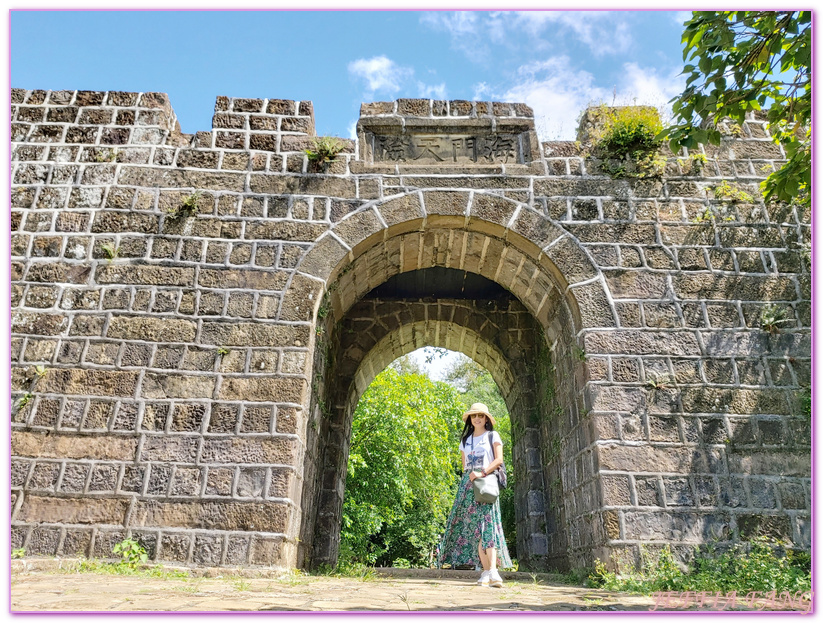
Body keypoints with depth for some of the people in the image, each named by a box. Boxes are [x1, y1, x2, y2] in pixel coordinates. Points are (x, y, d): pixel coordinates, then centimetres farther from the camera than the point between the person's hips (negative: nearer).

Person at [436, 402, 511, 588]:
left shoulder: (493, 436, 10)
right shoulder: (465, 440, 22)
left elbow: (499, 459, -2)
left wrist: (482, 473, -14)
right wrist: (463, 487, 11)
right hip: (468, 484, 4)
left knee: (488, 524, -16)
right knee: (474, 528, -2)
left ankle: (493, 571, -23)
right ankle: (485, 572, 0)